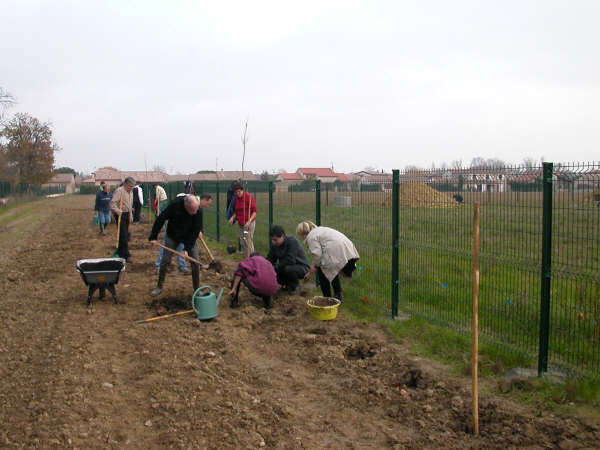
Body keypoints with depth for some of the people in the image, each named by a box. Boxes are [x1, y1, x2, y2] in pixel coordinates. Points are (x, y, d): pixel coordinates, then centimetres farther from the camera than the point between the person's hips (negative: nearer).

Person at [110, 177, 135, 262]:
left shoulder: (130, 192, 14)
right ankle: (126, 255, -9)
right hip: (120, 214, -9)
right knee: (123, 235, -10)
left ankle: (120, 253, 28)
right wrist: (117, 210, -39)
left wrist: (130, 215, 21)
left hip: (127, 214, 9)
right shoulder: (119, 190, -14)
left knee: (126, 234, 13)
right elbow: (112, 203, -23)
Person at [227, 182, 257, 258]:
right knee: (242, 242, 8)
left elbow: (254, 211, -14)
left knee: (248, 241, -10)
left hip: (249, 223, -6)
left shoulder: (249, 197, -13)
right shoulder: (236, 198, 6)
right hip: (240, 224, 6)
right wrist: (232, 217, -1)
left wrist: (249, 221, -26)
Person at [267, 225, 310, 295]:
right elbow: (270, 259, 1)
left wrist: (276, 267, -26)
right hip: (286, 267, 7)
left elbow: (290, 260, -30)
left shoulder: (292, 241, -23)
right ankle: (287, 285, 12)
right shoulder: (275, 245, -2)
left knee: (288, 269, -36)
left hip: (302, 268, -7)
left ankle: (296, 286, -6)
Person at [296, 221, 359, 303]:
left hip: (335, 252, -9)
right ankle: (339, 295, 25)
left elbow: (317, 254, -11)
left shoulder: (311, 237, 2)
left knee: (321, 272, 11)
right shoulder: (319, 230, 32)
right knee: (332, 270, 30)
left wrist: (315, 266, 7)